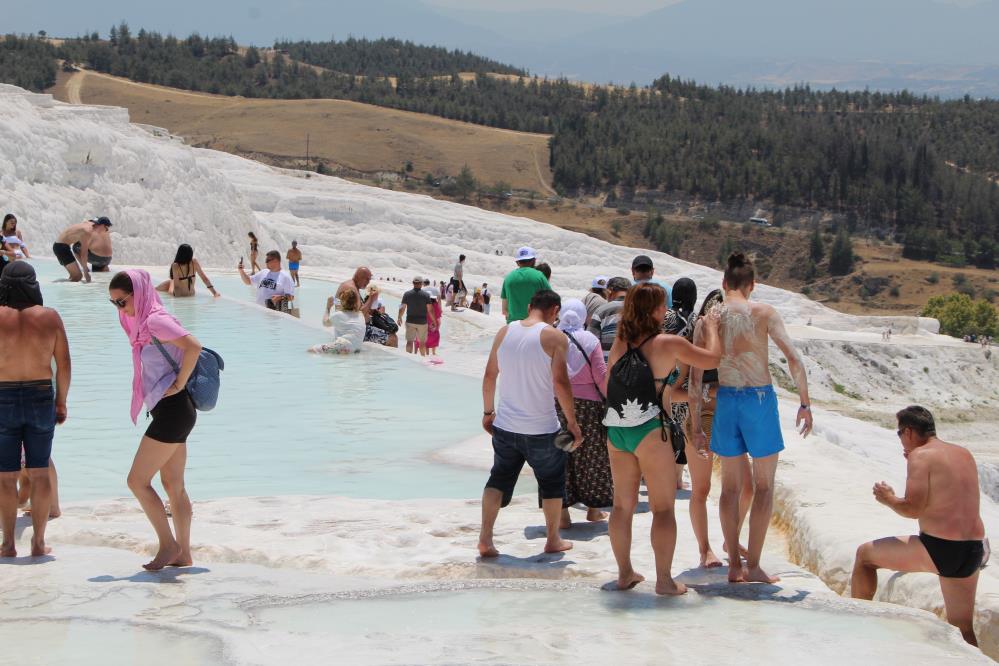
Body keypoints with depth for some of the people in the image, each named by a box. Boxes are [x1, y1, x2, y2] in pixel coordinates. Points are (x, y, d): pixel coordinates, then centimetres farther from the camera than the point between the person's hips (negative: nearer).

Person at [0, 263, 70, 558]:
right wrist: (61, 402, 11)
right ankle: (38, 542, 11)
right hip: (41, 398, 2)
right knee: (40, 472, 9)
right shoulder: (50, 317, -3)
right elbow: (64, 364, 0)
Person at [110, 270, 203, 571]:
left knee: (137, 481, -5)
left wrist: (179, 384, -20)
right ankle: (183, 554, 18)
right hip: (170, 412, 10)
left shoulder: (155, 321, -15)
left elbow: (194, 346, -28)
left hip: (172, 410, -10)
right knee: (174, 486, 13)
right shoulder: (144, 323, 15)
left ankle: (168, 545, 3)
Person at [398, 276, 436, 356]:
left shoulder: (407, 294, -5)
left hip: (410, 321, 0)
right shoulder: (426, 295, -8)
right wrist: (434, 321, 2)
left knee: (409, 341, 0)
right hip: (422, 322, 0)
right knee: (422, 342, 14)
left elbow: (402, 308, -1)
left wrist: (399, 318, 16)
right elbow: (430, 310, -8)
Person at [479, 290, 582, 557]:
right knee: (552, 483, 16)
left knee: (499, 479, 15)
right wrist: (572, 423, -9)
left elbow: (489, 376, 6)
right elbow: (560, 382, -17)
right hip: (541, 429, -4)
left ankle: (485, 538, 4)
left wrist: (488, 411, 18)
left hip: (505, 425, 4)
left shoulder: (504, 332, 3)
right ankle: (553, 540, 26)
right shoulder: (554, 337, -11)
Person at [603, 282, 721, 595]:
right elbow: (711, 359, -3)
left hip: (615, 430, 6)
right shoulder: (668, 343, -9)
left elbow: (607, 388, 13)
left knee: (623, 504, 14)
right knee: (663, 507, 2)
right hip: (649, 431, -6)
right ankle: (664, 580, 2)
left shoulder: (620, 342, 7)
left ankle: (625, 573, 22)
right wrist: (711, 329, 14)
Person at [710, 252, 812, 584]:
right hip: (760, 398, -3)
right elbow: (794, 358, -12)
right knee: (763, 486, 7)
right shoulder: (764, 312, -4)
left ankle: (734, 565, 15)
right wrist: (805, 403, -2)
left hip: (724, 399, 3)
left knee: (731, 485, 14)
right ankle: (753, 566, 5)